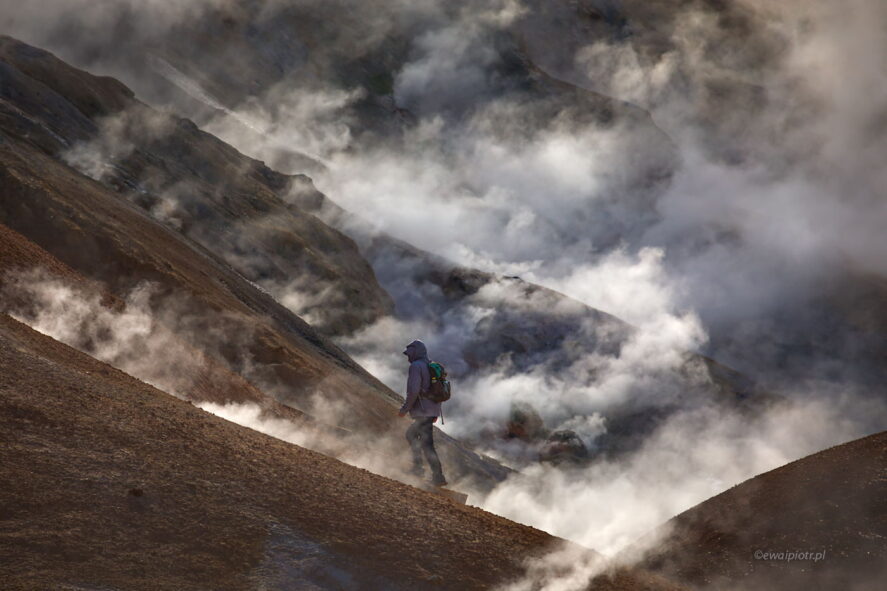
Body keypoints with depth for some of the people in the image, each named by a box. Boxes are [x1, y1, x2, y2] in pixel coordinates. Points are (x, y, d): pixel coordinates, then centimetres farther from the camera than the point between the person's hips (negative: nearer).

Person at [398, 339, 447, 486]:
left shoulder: (416, 366, -12)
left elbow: (413, 391, -22)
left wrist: (404, 409, -12)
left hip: (423, 413, -9)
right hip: (433, 411, 9)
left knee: (427, 444, -7)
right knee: (410, 433, 25)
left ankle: (438, 476, -9)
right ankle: (417, 466, 23)